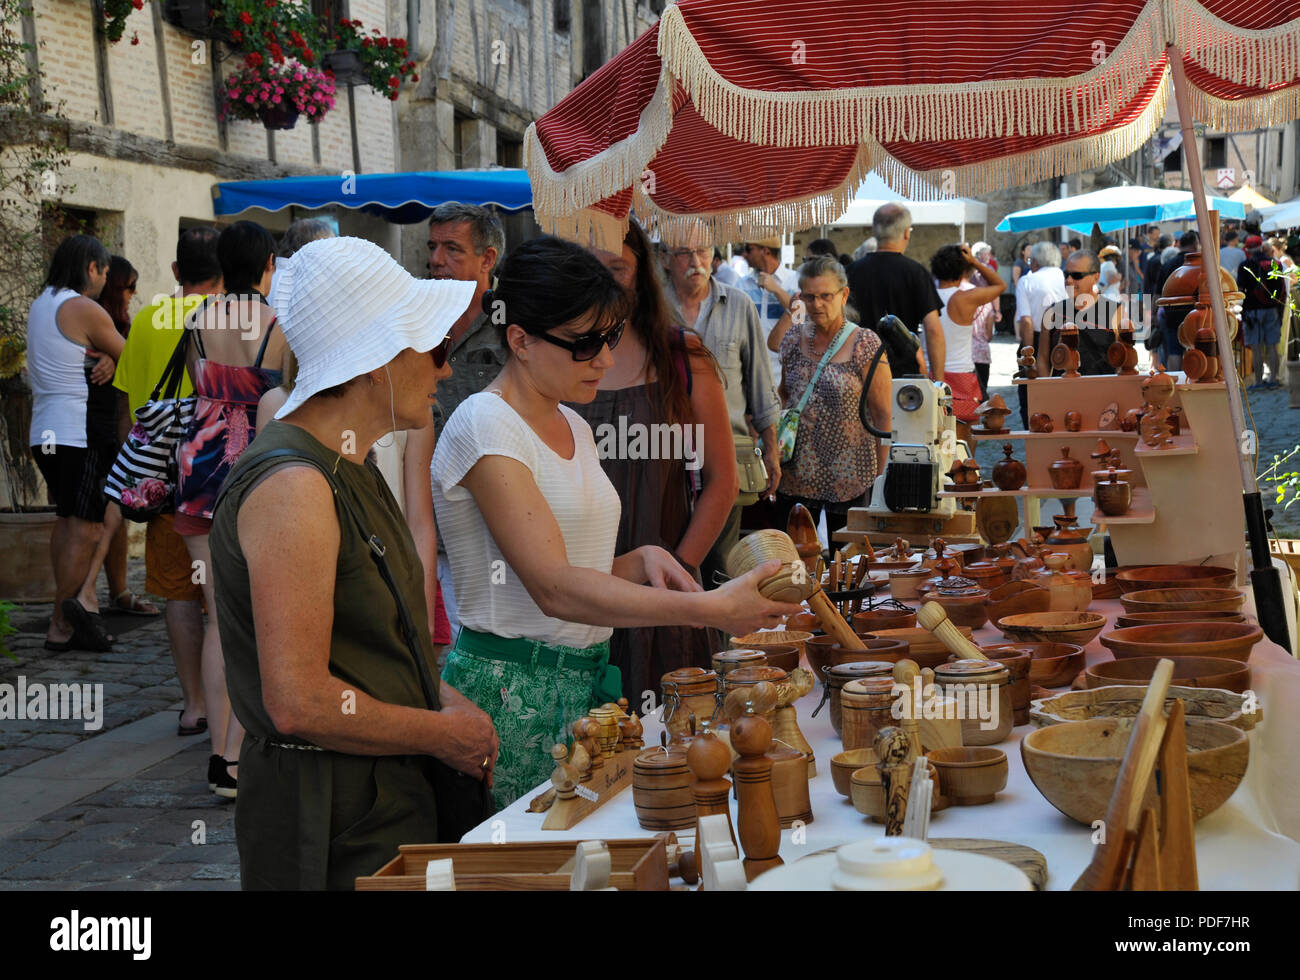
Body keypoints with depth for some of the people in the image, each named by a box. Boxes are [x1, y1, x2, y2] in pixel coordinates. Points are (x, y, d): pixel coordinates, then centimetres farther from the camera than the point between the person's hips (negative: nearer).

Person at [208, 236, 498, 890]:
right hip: (333, 825, -9)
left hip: (393, 797, 10)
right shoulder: (291, 486, -22)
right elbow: (300, 704, -26)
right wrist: (444, 733, -14)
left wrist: (441, 696, 6)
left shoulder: (349, 468, 12)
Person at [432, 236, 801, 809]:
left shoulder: (573, 427, 13)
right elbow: (555, 589, -24)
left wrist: (639, 561, -2)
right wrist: (706, 609, -30)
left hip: (587, 682, 8)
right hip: (514, 692, -8)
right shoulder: (484, 428, -13)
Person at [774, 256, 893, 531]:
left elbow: (883, 416, -6)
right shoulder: (794, 338, 7)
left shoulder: (865, 344, -7)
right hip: (795, 475, 4)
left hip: (848, 479, -4)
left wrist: (881, 475, -10)